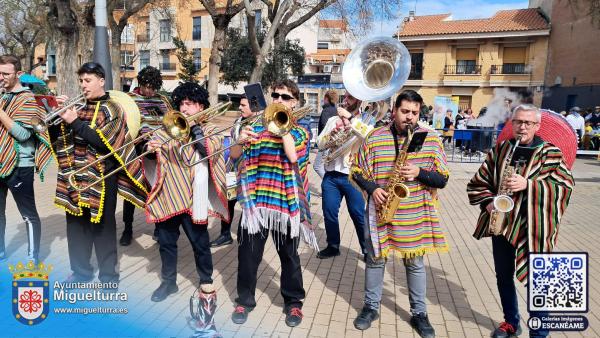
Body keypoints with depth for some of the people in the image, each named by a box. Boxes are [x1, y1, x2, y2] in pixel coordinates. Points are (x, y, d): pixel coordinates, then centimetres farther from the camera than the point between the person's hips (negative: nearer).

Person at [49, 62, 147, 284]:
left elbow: (103, 142, -19)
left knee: (102, 227, 2)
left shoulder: (111, 109, -5)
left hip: (101, 177, -6)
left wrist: (75, 122, -18)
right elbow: (58, 137, 11)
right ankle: (81, 271, 29)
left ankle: (108, 276, 15)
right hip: (75, 176, 6)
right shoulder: (79, 107, 11)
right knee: (76, 224, 13)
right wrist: (59, 114, -3)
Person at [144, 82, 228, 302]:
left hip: (193, 197, -3)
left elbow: (209, 150, -15)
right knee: (166, 241, 12)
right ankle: (168, 281, 29)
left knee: (200, 243, 7)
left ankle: (206, 281, 27)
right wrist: (149, 147, -16)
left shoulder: (210, 130, 5)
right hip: (167, 195, 3)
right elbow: (153, 142, 5)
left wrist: (194, 125, -12)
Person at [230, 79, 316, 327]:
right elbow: (234, 156, 2)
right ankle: (245, 300, 26)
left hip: (286, 201, -1)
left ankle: (293, 302, 26)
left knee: (289, 255, 9)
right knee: (248, 253, 8)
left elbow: (293, 156, -16)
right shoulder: (258, 126, 9)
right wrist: (240, 141, -19)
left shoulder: (300, 132, 5)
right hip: (255, 198, 2)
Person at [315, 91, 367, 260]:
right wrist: (331, 133, -9)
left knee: (359, 215, 2)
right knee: (329, 213, 8)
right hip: (331, 175, 4)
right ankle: (333, 246, 25)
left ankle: (367, 249, 18)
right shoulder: (333, 119, 13)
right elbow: (320, 144, 10)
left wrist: (348, 119, -13)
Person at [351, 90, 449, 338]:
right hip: (381, 211, 0)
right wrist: (372, 188, -13)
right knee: (375, 260, 12)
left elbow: (443, 178, -1)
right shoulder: (375, 137, -2)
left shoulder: (431, 138, -1)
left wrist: (419, 173, -19)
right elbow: (357, 171, 4)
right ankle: (371, 306, 30)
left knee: (415, 263, 12)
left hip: (416, 214, 1)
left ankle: (419, 313, 29)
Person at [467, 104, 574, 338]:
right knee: (503, 276, 17)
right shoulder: (499, 150, 6)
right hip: (501, 224, 4)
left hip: (533, 228, -4)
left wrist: (528, 184, -26)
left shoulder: (550, 153, -3)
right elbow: (477, 182, 8)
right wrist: (488, 201, -9)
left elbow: (564, 184, -15)